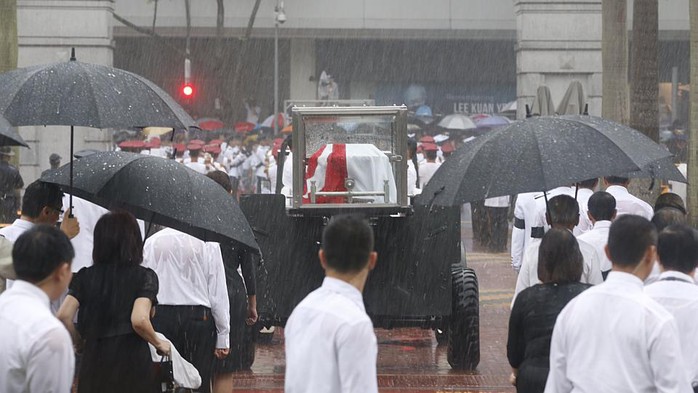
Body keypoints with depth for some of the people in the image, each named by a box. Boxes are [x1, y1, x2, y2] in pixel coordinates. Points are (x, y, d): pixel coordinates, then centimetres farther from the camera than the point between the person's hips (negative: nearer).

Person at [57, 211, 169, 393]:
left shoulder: (85, 276, 7)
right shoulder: (144, 276, -2)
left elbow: (64, 317, -4)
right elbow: (139, 320, -16)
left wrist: (80, 343, 13)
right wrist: (159, 344, 1)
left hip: (93, 363, 3)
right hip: (132, 364, -3)